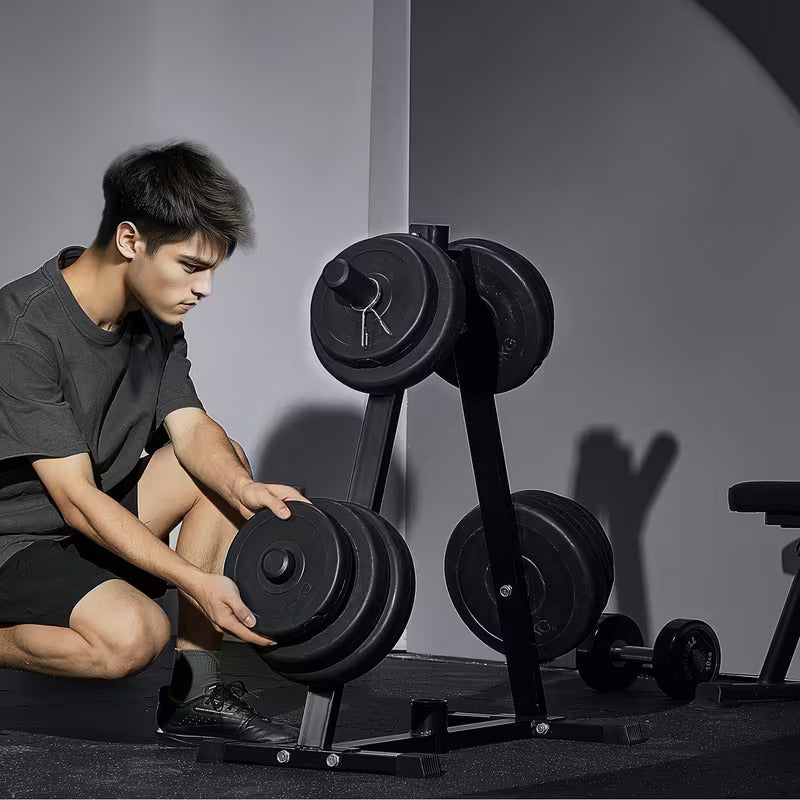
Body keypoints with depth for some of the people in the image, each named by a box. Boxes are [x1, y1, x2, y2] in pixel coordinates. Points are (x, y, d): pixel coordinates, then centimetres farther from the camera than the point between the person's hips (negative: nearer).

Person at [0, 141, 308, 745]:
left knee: (223, 463, -4)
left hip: (93, 522, 9)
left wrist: (242, 488, -27)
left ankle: (195, 693, -4)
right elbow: (77, 499, -26)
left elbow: (191, 429, -4)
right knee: (133, 632, -33)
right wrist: (197, 582, -31)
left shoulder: (155, 316, 0)